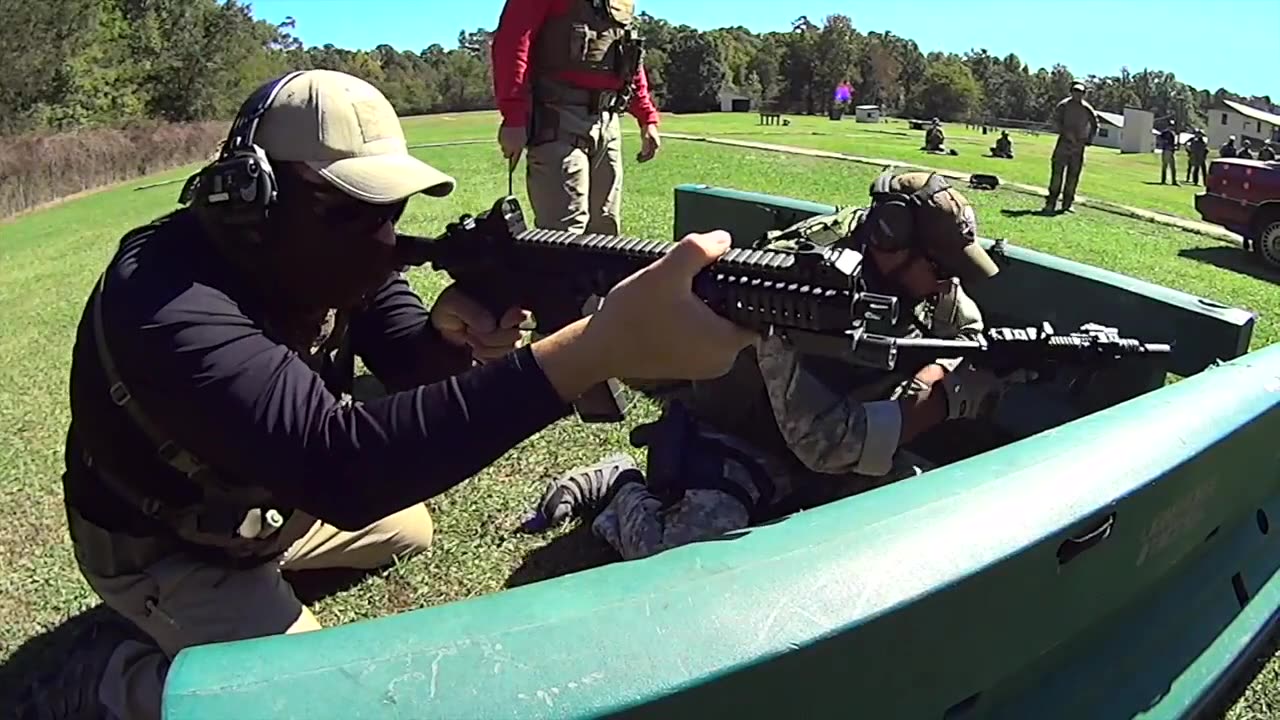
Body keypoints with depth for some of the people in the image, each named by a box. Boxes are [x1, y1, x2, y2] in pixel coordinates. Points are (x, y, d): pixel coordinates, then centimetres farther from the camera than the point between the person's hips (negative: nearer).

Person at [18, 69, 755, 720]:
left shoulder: (337, 250, -14)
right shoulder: (168, 305, -41)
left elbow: (410, 365, -13)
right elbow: (340, 465, -53)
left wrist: (449, 338, -41)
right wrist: (603, 344, -63)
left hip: (267, 499, 7)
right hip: (158, 544, -7)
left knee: (409, 531, 18)